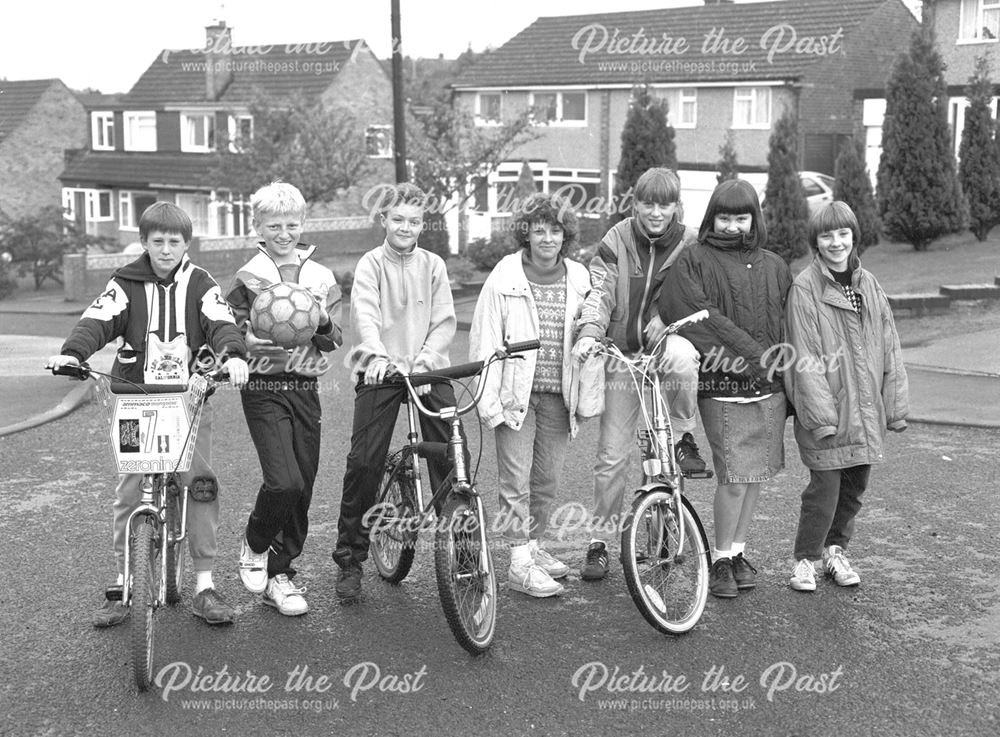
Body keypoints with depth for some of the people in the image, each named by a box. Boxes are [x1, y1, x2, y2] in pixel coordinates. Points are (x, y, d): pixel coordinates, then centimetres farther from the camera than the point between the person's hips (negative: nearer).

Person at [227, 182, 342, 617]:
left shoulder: (321, 278, 10)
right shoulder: (247, 279, 1)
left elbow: (335, 340, 10)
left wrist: (321, 323, -11)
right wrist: (254, 340, -19)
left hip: (306, 389, 4)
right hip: (264, 389, -4)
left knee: (302, 489, 5)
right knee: (284, 483, -18)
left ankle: (279, 574, 19)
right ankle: (255, 545, 11)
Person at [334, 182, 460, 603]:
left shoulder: (433, 266, 10)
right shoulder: (371, 264, 3)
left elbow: (444, 321, 3)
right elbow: (365, 313, -14)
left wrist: (424, 361, -14)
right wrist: (377, 354, -33)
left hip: (428, 370, 2)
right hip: (381, 371, -2)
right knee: (363, 461, -8)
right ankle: (349, 560, 4)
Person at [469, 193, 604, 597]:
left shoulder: (580, 279, 4)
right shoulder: (505, 278, -5)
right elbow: (485, 339, -6)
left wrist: (588, 396, 3)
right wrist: (489, 399, -11)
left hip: (558, 396, 3)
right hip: (517, 393, -3)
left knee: (547, 479, 13)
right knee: (516, 479, -4)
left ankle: (534, 546, 30)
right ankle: (519, 563, 3)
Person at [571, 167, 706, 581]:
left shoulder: (689, 245, -1)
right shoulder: (617, 241, -1)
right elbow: (600, 290, -9)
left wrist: (667, 323, -19)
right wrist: (589, 332, -26)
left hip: (664, 341, 0)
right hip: (623, 352, 1)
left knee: (681, 355, -39)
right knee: (613, 452, 0)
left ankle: (682, 437, -13)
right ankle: (599, 540, 14)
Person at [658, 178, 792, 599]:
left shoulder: (773, 267, 13)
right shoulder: (695, 262, -2)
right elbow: (694, 317, -14)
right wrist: (753, 354, -17)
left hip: (769, 389, 5)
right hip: (722, 389, -5)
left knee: (756, 474, 11)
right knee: (735, 478, -8)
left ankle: (738, 552, 27)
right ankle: (722, 560, 11)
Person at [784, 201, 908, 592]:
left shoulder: (869, 285, 8)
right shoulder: (804, 289, -9)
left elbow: (889, 350, 11)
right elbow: (805, 358, -13)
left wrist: (895, 405, 7)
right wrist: (820, 413, -17)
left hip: (866, 410, 5)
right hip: (826, 409, -5)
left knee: (855, 486, 13)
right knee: (825, 487, -3)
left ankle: (836, 550, 32)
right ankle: (805, 559, 15)